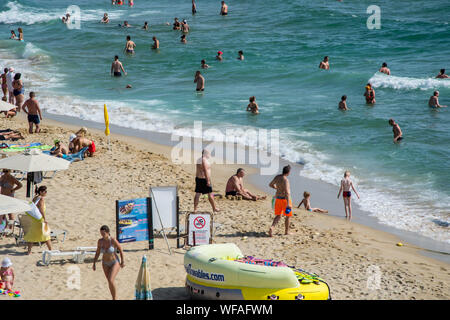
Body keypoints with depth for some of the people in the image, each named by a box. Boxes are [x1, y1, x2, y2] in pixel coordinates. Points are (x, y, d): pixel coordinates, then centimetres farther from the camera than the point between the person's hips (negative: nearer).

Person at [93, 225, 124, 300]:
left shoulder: (113, 240, -24)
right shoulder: (100, 241, -11)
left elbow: (120, 250, -10)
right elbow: (97, 252, 2)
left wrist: (122, 261, -2)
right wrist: (94, 263, -2)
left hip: (115, 262, -5)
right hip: (105, 263, 5)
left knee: (111, 281, -20)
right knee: (110, 282, 13)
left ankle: (115, 299, -2)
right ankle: (114, 299, 29)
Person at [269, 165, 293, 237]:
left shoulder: (277, 177, 2)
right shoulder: (285, 180, -21)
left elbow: (270, 185, 18)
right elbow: (287, 192, -28)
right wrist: (288, 204, -31)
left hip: (278, 198, 6)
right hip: (285, 199, -6)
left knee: (278, 216, 11)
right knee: (288, 216, 13)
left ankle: (272, 227, -13)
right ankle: (286, 232, 22)